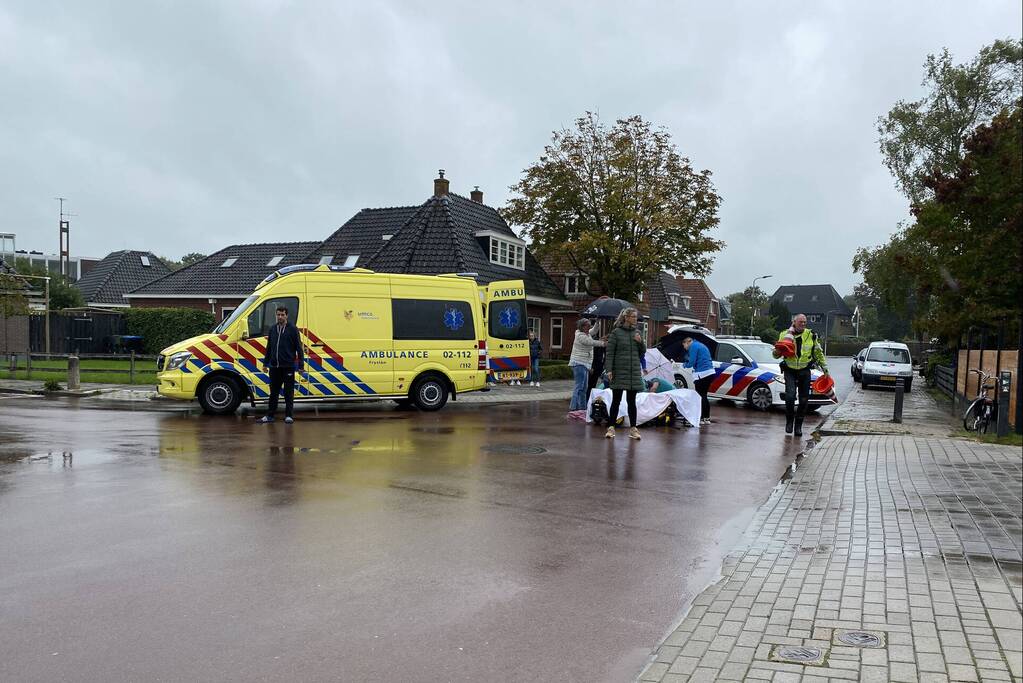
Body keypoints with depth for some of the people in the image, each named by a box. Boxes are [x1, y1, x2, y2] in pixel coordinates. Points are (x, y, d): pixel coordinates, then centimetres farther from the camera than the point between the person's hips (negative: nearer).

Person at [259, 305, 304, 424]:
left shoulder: (293, 329, -3)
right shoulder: (272, 329, 11)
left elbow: (299, 348, -4)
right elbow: (268, 348, 18)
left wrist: (300, 365, -8)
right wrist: (265, 363, 15)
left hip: (288, 366, -4)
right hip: (274, 367, 5)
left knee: (288, 392, 2)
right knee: (273, 392, 9)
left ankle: (289, 416, 9)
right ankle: (269, 415, 15)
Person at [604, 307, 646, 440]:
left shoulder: (636, 332, 10)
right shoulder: (616, 332, -5)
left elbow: (643, 352, 14)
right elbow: (609, 352, -7)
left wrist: (640, 342, -5)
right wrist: (609, 369, -15)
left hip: (634, 372, 4)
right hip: (619, 371, -4)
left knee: (631, 401, 8)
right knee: (616, 400, 1)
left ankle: (633, 429, 12)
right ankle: (611, 427, 8)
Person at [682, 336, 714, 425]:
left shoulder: (693, 346, -7)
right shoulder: (701, 345, 22)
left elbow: (692, 363, -12)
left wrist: (684, 365, 7)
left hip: (702, 374, -9)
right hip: (710, 372, 9)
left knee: (700, 396, -2)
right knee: (704, 396, 16)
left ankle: (701, 418, -1)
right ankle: (707, 418, 18)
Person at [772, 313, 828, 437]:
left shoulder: (811, 335, 4)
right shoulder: (785, 334, 0)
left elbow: (819, 353, 17)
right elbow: (776, 355, 2)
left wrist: (825, 368, 17)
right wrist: (778, 351, -21)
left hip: (805, 371, 2)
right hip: (790, 371, -2)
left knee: (804, 400, 1)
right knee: (790, 396, -18)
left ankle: (798, 425, 14)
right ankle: (789, 421, 2)